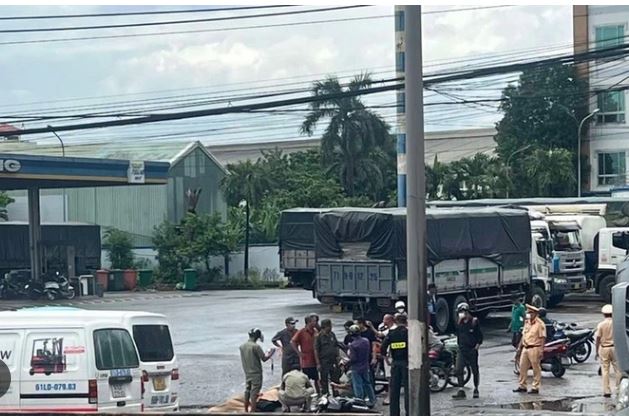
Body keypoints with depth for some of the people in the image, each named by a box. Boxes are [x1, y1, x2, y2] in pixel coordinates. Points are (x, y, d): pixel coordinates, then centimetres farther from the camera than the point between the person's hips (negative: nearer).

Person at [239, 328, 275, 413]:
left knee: (247, 391, 17)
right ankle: (253, 412, -2)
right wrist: (271, 353, 4)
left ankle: (246, 410, 23)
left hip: (247, 373, 7)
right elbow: (264, 359, -14)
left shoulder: (242, 346, 2)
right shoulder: (256, 346, -19)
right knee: (254, 393, -2)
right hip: (256, 373, -7)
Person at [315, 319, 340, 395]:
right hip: (324, 362, -5)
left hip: (333, 361, 5)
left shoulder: (332, 335, 8)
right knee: (324, 380, 3)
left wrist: (337, 356, 7)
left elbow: (336, 346, 18)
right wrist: (318, 363, -12)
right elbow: (316, 350, -8)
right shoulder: (319, 337, -8)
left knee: (335, 380, 8)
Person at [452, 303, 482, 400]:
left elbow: (480, 335, -2)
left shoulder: (474, 321, -5)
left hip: (472, 350, -4)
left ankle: (476, 390, 20)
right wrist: (459, 344, 13)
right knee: (459, 370, -9)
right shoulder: (459, 323, 8)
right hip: (462, 350, 4)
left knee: (475, 371, 7)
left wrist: (477, 345, -10)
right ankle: (461, 391, -7)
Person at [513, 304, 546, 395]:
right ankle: (522, 386, 19)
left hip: (534, 349, -8)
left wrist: (541, 351, -18)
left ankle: (535, 388, 4)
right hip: (525, 348, 8)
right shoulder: (527, 322, 15)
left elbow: (542, 338, -13)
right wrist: (520, 347, 19)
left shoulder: (539, 324, -9)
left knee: (536, 369, -1)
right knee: (522, 367, 10)